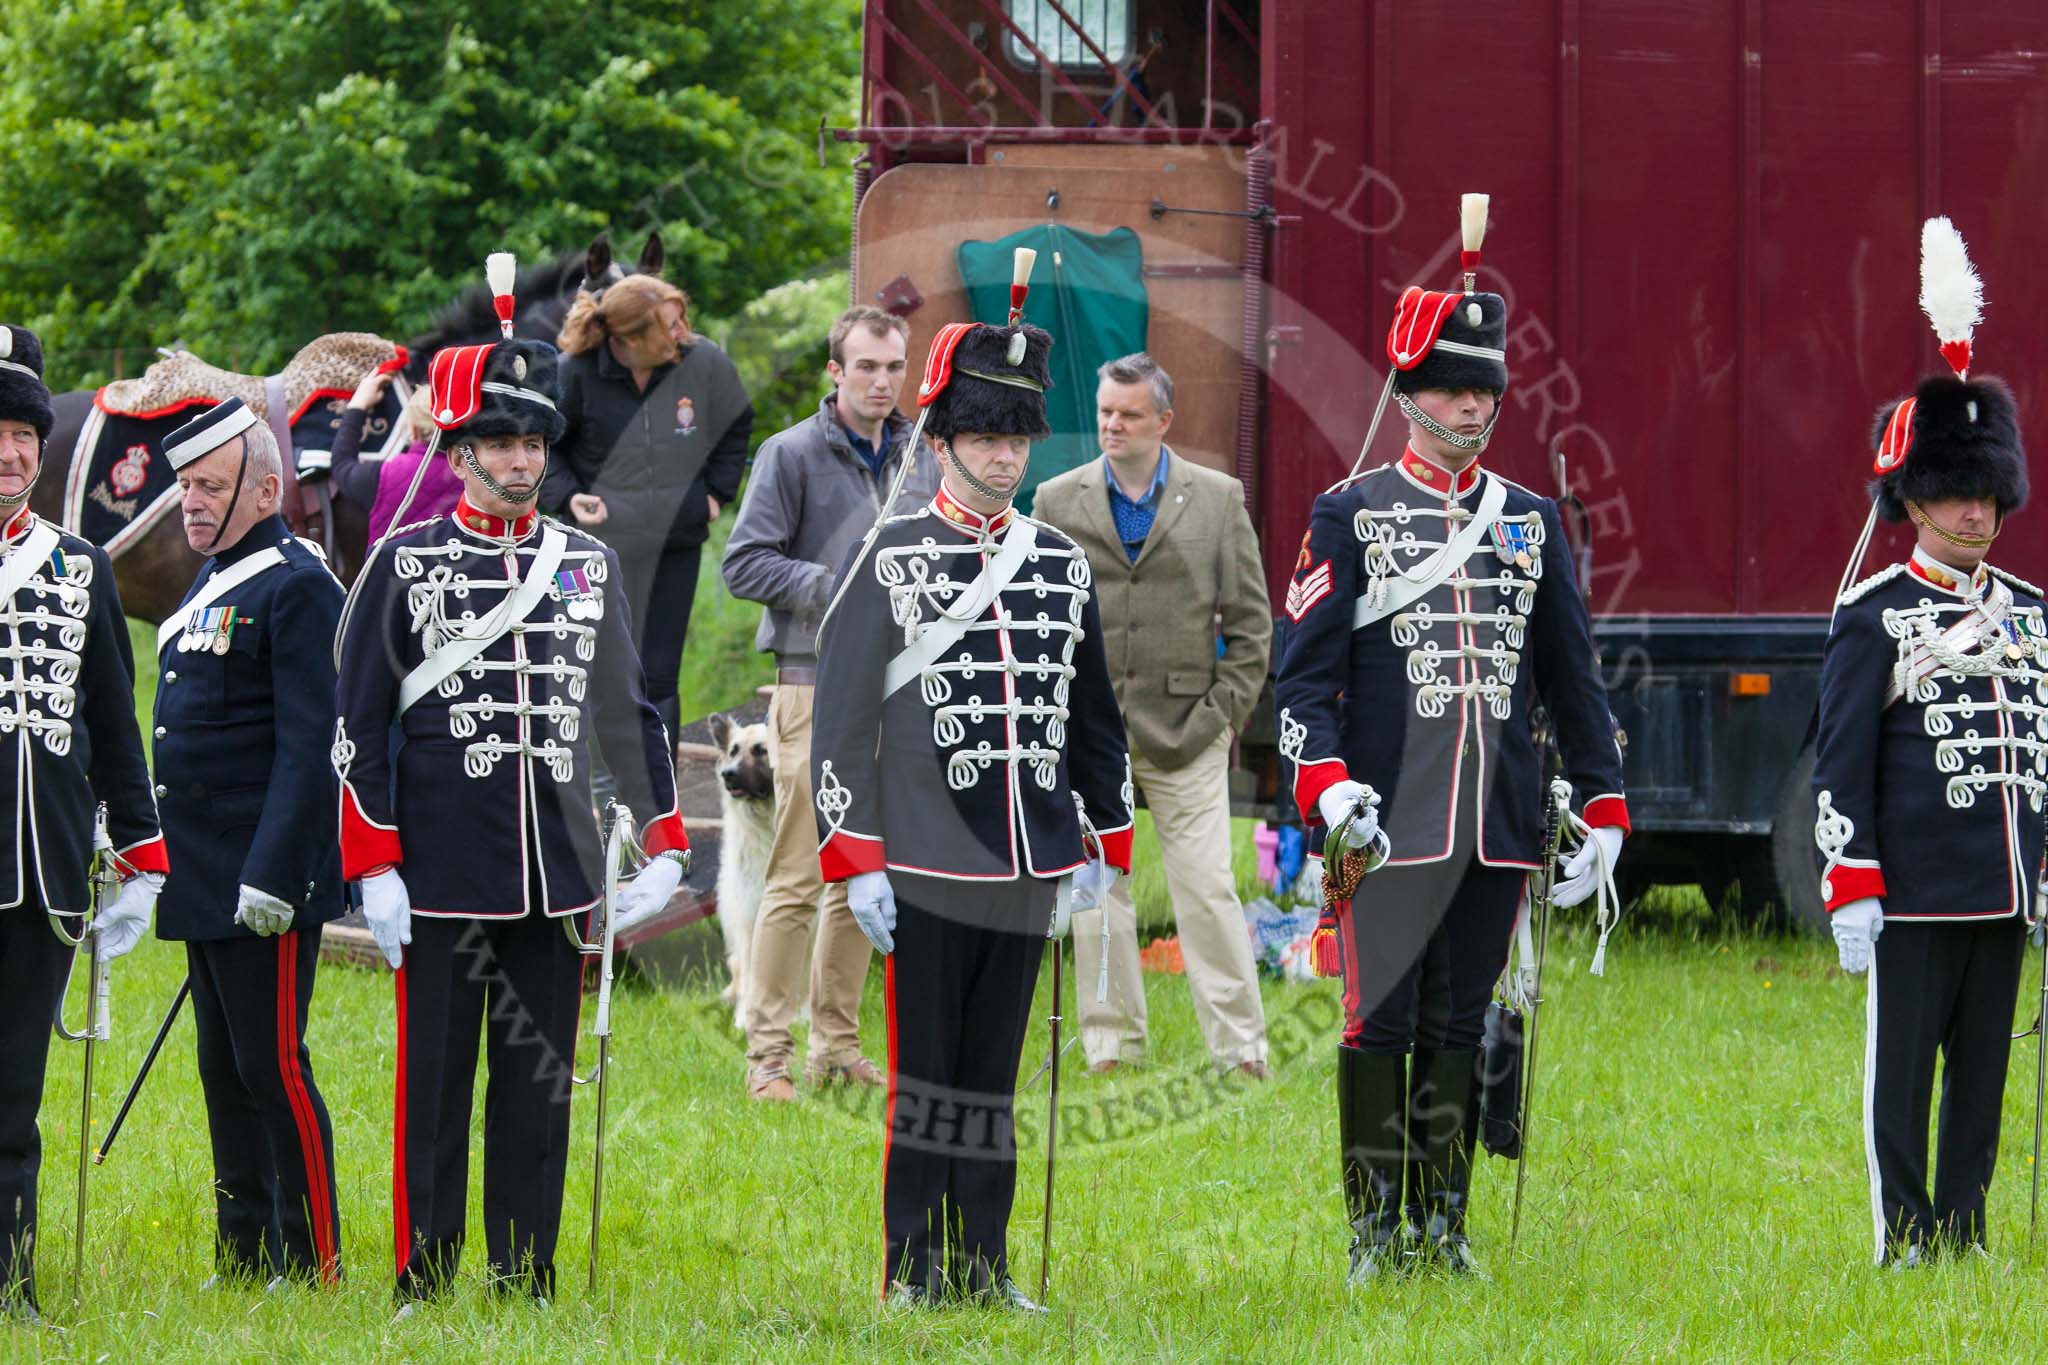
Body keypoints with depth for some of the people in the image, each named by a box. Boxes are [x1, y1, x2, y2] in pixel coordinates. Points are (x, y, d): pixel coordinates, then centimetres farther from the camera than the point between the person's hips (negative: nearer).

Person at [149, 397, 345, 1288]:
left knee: (273, 1069, -7)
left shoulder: (297, 588, -11)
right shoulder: (210, 587, 17)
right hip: (208, 880, 9)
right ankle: (244, 1259, 16)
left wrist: (273, 877, -22)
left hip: (267, 877, -9)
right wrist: (165, 858, 21)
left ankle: (314, 1270, -2)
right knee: (225, 1072, 11)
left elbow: (308, 746, -17)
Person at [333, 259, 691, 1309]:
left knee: (540, 1083, 6)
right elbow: (359, 724, -2)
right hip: (442, 876, -3)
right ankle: (427, 1284, 7)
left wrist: (664, 845, 10)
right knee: (436, 1081, 1)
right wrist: (374, 869, -7)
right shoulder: (405, 563, -1)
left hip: (556, 871, 3)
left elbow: (627, 709, 15)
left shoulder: (586, 566, 10)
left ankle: (526, 1282, 12)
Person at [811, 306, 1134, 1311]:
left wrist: (1101, 843, 15)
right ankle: (913, 1271, 5)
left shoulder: (1062, 565, 11)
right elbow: (841, 720, -5)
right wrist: (855, 861, -9)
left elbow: (1094, 717, 18)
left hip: (1031, 867, 4)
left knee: (996, 1073, 9)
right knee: (924, 1069, 0)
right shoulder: (890, 562, -3)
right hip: (928, 868, -4)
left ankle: (984, 1265, 14)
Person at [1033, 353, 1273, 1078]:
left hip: (1184, 734, -2)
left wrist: (1222, 713, -3)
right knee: (1096, 890, 4)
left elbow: (1250, 620, 5)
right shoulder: (1057, 501, 6)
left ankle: (1241, 1050, -2)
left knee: (1207, 888, -5)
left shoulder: (1218, 499, 3)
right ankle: (1111, 1046, 11)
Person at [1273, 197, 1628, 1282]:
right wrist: (1324, 783, -19)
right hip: (1388, 824, -3)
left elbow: (1573, 678, 16)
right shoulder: (1349, 517, 1)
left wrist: (1603, 808, 11)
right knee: (1381, 1023, -3)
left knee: (1458, 1027, 8)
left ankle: (1444, 1225, 14)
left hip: (1500, 826, 3)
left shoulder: (1531, 522, 12)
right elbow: (1303, 674, -3)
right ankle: (1375, 1232, 3)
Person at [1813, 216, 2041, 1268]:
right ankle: (1905, 1245, 4)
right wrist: (1849, 886, -12)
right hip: (1914, 891, -6)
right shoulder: (1874, 615, -3)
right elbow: (1841, 759, -6)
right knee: (1902, 1065, -1)